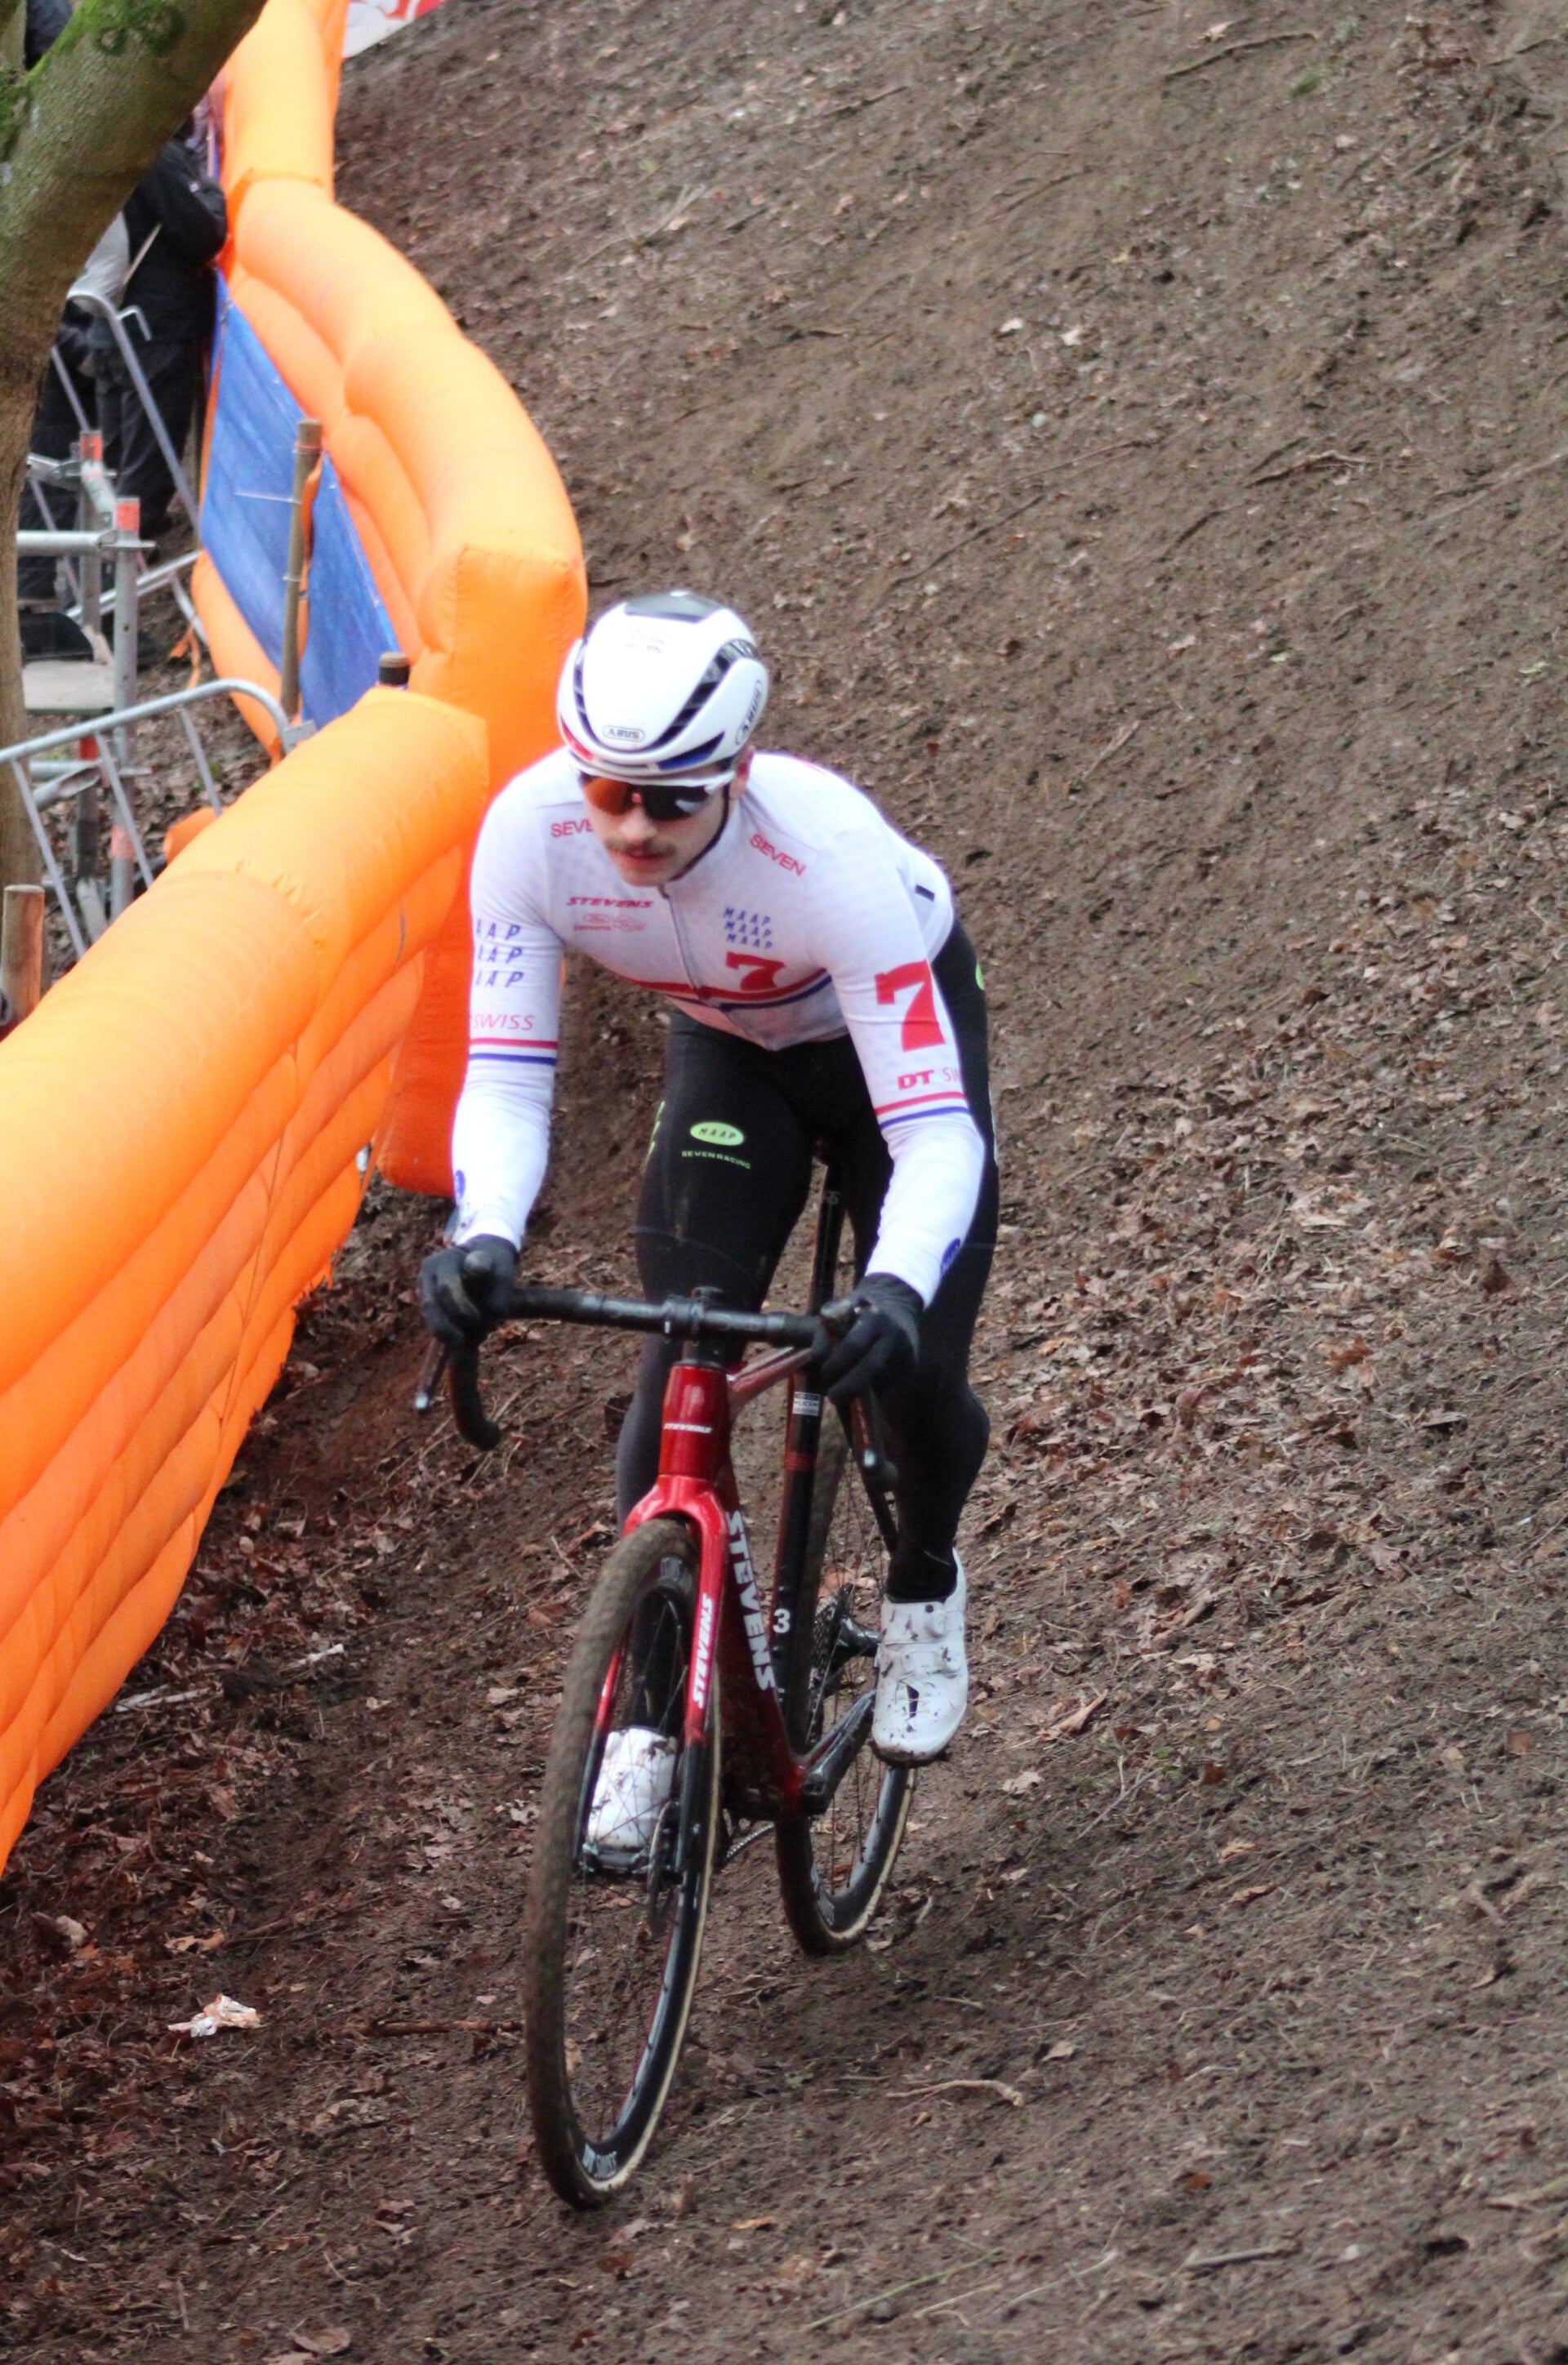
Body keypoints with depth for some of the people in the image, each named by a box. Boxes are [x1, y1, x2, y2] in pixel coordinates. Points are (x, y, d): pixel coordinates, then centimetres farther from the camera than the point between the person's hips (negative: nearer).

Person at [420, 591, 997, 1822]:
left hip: (900, 1029, -2)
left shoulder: (828, 853, -43)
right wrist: (485, 1239, -48)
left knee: (912, 1376, -8)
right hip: (728, 1044, 3)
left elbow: (935, 1134, -43)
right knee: (685, 1359, -16)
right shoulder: (530, 830, -33)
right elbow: (505, 1077, -29)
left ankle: (926, 1581, 28)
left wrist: (898, 1291, -61)